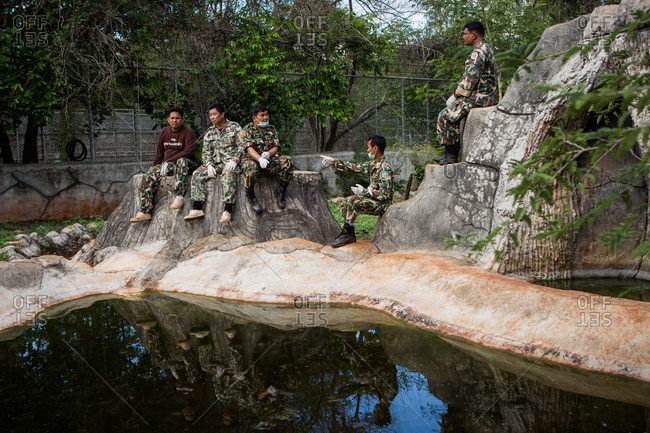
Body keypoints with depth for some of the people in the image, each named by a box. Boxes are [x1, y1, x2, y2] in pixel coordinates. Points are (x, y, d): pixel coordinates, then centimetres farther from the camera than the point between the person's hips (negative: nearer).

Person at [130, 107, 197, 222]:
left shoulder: (188, 132, -4)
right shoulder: (164, 132, 15)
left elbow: (189, 151, -18)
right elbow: (159, 152, 19)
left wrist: (168, 161, -21)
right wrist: (154, 168, 7)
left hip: (187, 163, -5)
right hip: (168, 165, 5)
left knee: (181, 161, -41)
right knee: (148, 176, -18)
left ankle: (179, 196, -49)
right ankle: (145, 211, -24)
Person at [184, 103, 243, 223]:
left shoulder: (235, 127, 5)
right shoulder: (209, 132, 18)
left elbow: (242, 146, -3)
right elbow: (206, 151, 13)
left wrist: (234, 160, -18)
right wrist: (209, 165, -7)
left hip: (230, 161, -5)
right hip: (215, 162, 5)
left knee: (228, 173, -38)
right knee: (197, 174, -18)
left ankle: (228, 210, -44)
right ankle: (197, 208, -23)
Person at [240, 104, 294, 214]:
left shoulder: (271, 129, 16)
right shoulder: (248, 129, 3)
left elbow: (276, 147, 6)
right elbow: (249, 148, -12)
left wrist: (268, 153, -20)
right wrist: (259, 159, -32)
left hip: (270, 160, 4)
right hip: (252, 159, -4)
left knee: (287, 162, -24)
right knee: (251, 167, -41)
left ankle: (281, 191, -5)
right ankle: (250, 195, -13)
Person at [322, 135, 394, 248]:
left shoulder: (385, 169, -20)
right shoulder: (373, 164, 8)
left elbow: (384, 194, -25)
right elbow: (356, 167, 16)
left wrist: (364, 192, -17)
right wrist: (334, 162, 15)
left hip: (382, 204, -10)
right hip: (373, 201, 10)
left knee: (352, 200, -25)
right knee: (345, 202, 6)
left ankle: (347, 233, -16)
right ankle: (349, 235, 3)